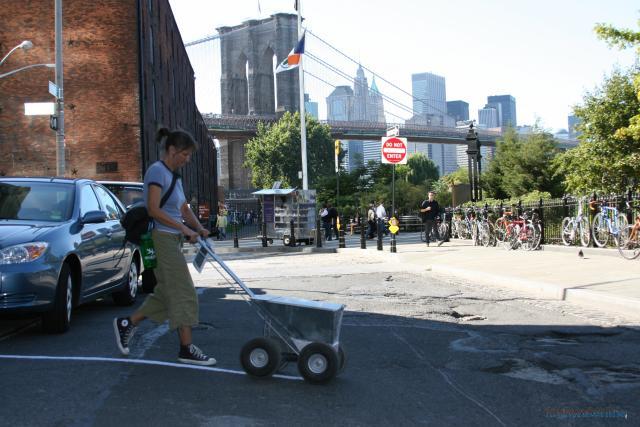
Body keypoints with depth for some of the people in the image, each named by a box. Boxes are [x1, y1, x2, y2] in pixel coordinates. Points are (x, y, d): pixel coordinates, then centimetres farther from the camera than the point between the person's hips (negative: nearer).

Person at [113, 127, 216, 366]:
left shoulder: (174, 175, 17)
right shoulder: (157, 171, -12)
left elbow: (184, 209, 19)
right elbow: (154, 210, -21)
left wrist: (199, 228, 1)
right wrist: (184, 228, -18)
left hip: (172, 240, 10)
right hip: (161, 238, -10)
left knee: (166, 293, 13)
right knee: (183, 292, -7)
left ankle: (126, 324, 25)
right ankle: (187, 349, 0)